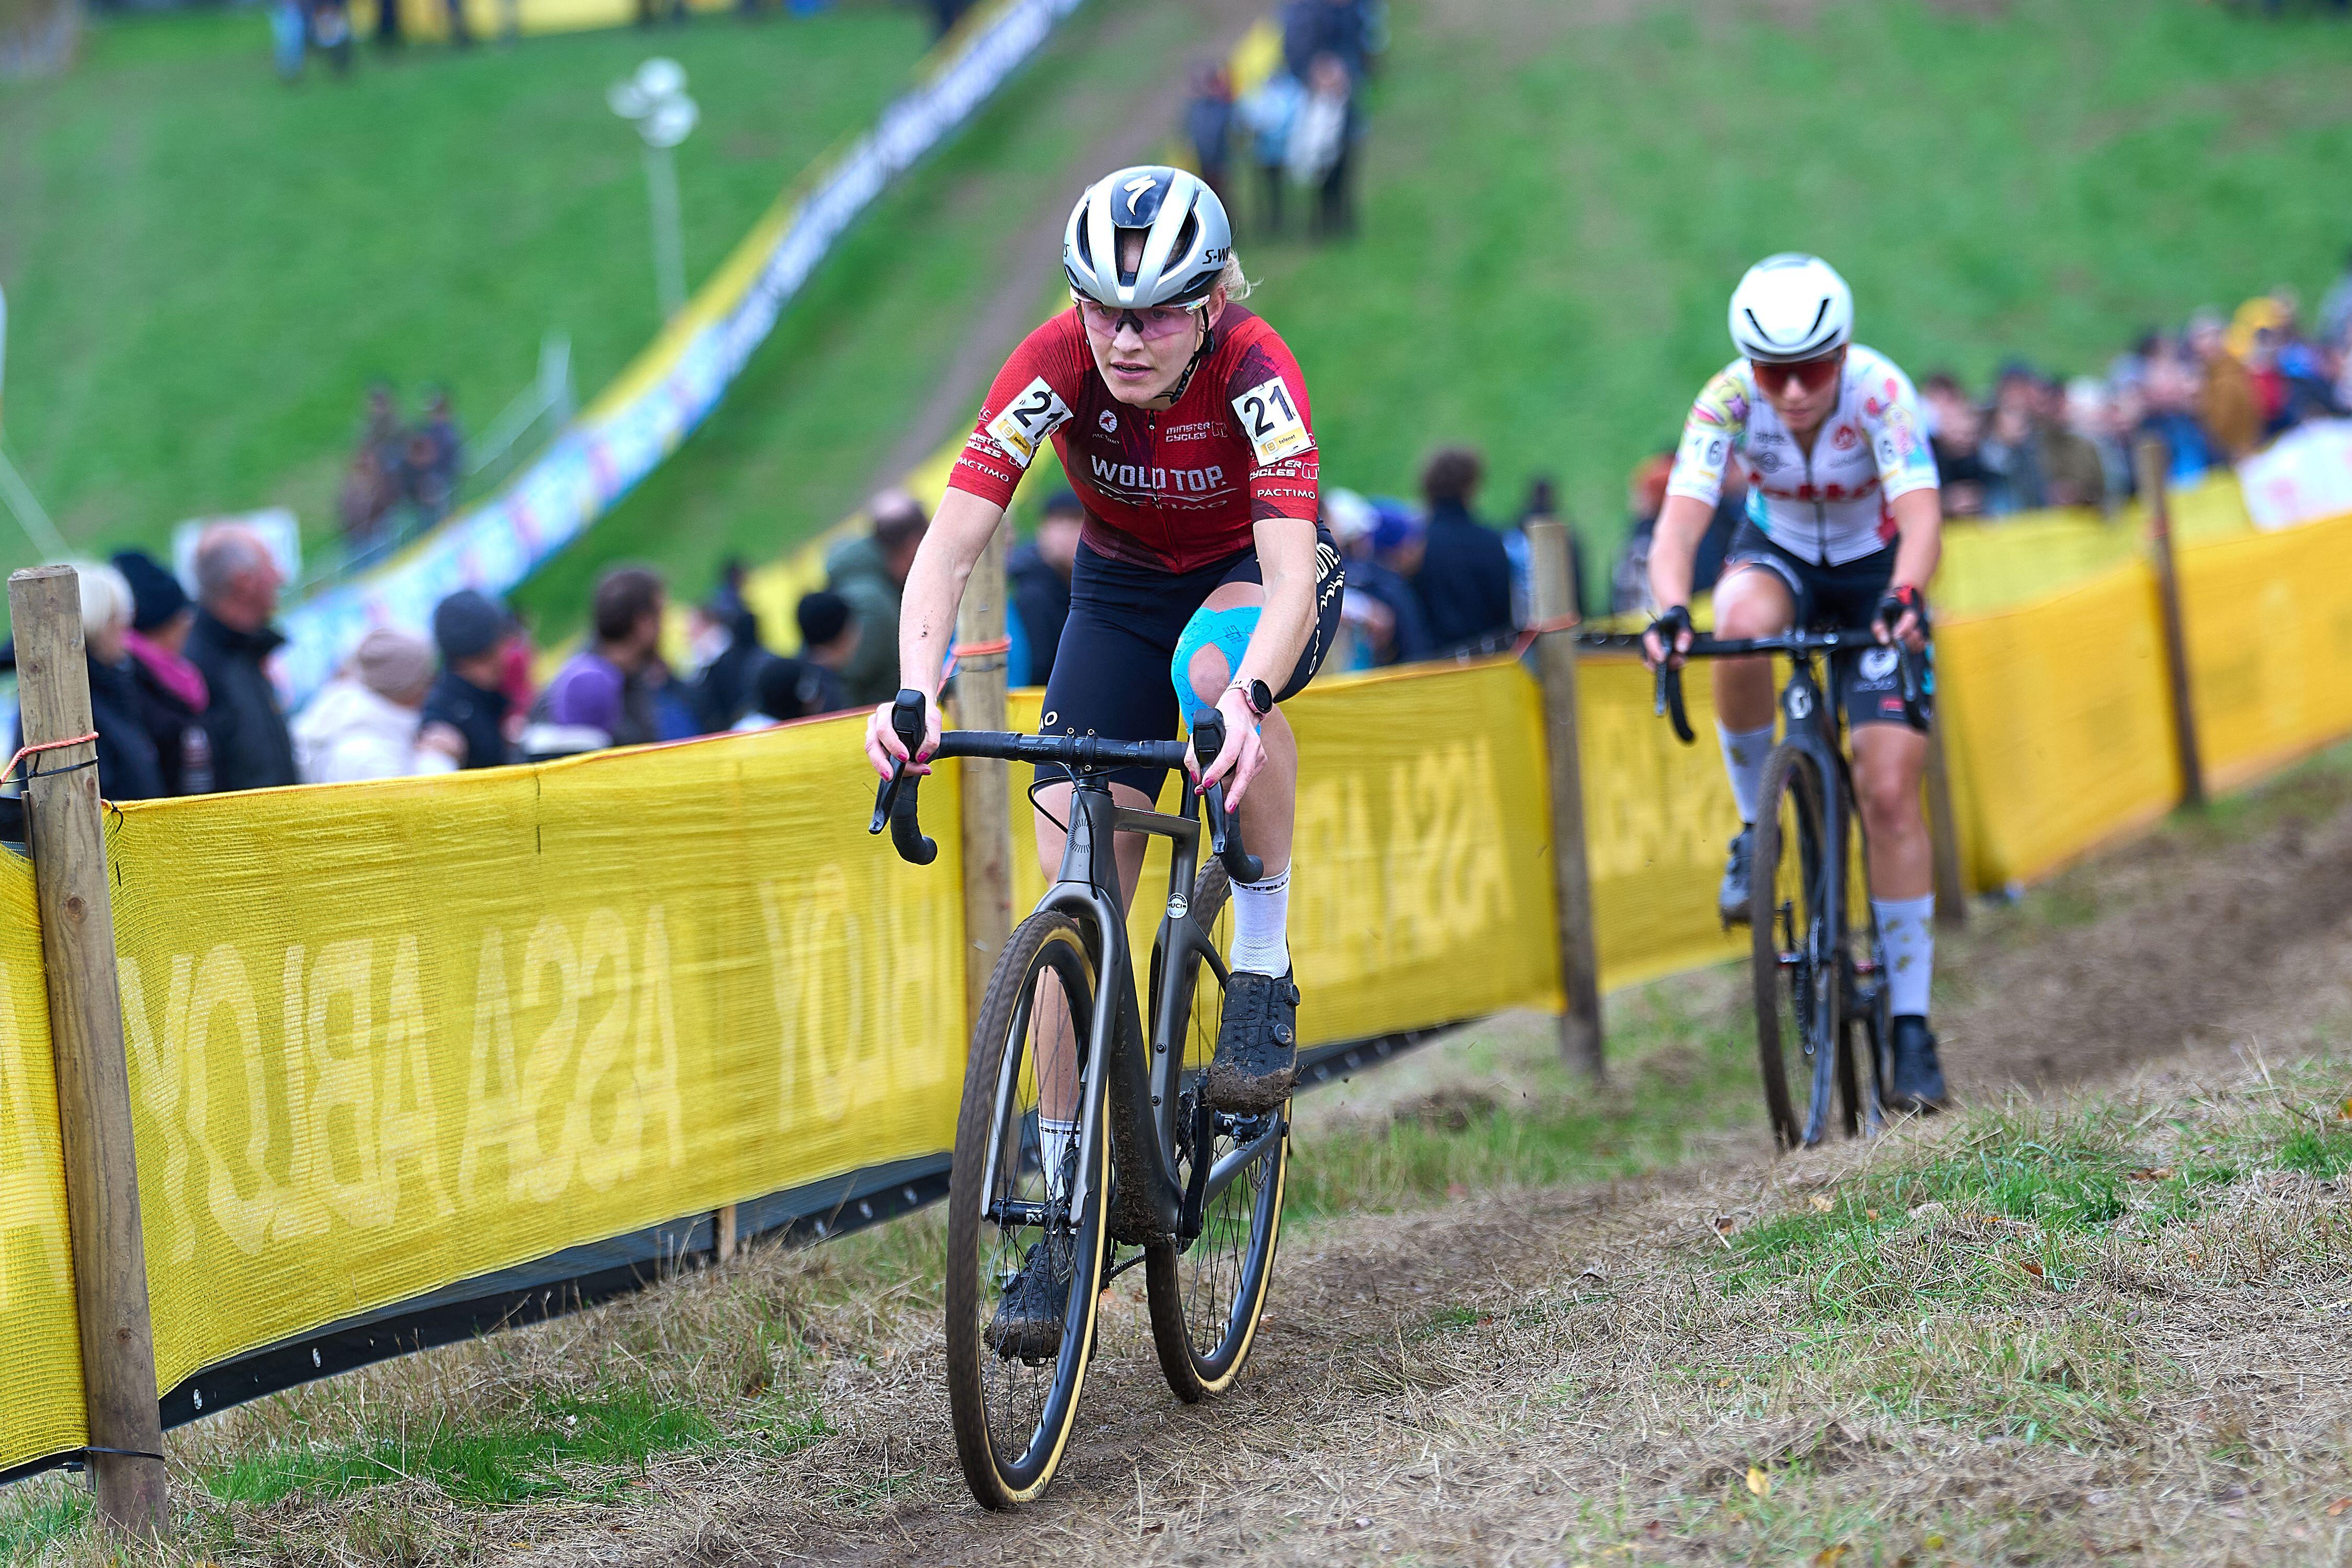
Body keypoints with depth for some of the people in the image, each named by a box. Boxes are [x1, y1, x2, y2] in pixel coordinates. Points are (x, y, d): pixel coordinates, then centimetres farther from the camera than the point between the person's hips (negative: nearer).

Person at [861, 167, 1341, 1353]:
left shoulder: (1253, 371, -32)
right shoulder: (1055, 364, -26)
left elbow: (1291, 573, -43)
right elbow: (951, 544, -32)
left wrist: (1245, 699, -62)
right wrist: (915, 689, -50)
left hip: (1255, 580, -2)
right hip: (1121, 587, 2)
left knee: (1215, 666, -40)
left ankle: (1264, 967, -20)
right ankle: (1068, 1206, -1)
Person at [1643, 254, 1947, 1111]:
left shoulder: (1879, 391, -30)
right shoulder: (1727, 401, -26)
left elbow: (1921, 517, -40)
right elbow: (1679, 524, -35)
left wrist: (1904, 597, -60)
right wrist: (1671, 611, -55)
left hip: (1875, 569, -1)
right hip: (1779, 555, 1)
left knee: (1889, 791, -13)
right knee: (1742, 627, -37)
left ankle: (1911, 1026, -4)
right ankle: (1758, 827, -13)